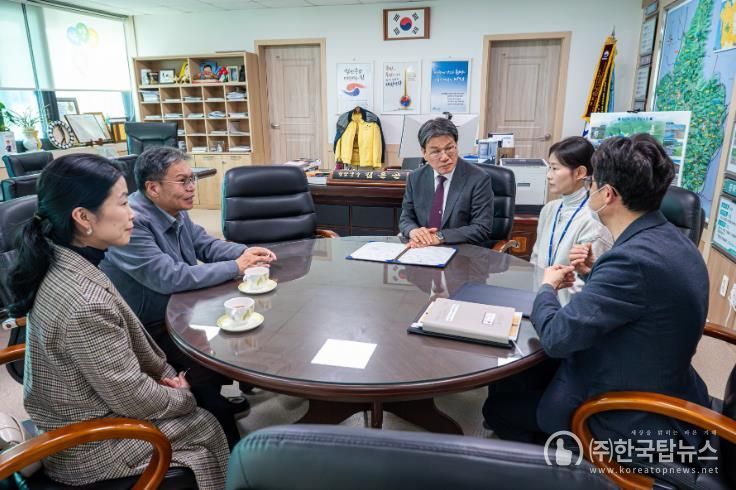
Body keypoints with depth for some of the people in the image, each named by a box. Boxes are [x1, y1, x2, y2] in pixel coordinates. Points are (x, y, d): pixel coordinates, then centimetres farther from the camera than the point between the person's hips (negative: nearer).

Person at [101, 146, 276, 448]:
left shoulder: (174, 211, 1)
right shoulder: (132, 222, -28)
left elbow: (207, 245, 9)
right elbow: (169, 277, -33)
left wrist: (247, 252, -12)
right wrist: (236, 267, -26)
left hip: (179, 310, 9)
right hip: (145, 329, -9)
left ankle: (212, 398, 24)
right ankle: (227, 442, 4)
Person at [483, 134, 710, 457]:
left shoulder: (635, 258, -33)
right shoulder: (669, 239, -2)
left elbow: (555, 337, -27)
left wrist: (548, 288, -8)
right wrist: (594, 273, 0)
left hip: (628, 418, -9)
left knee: (498, 406, 10)